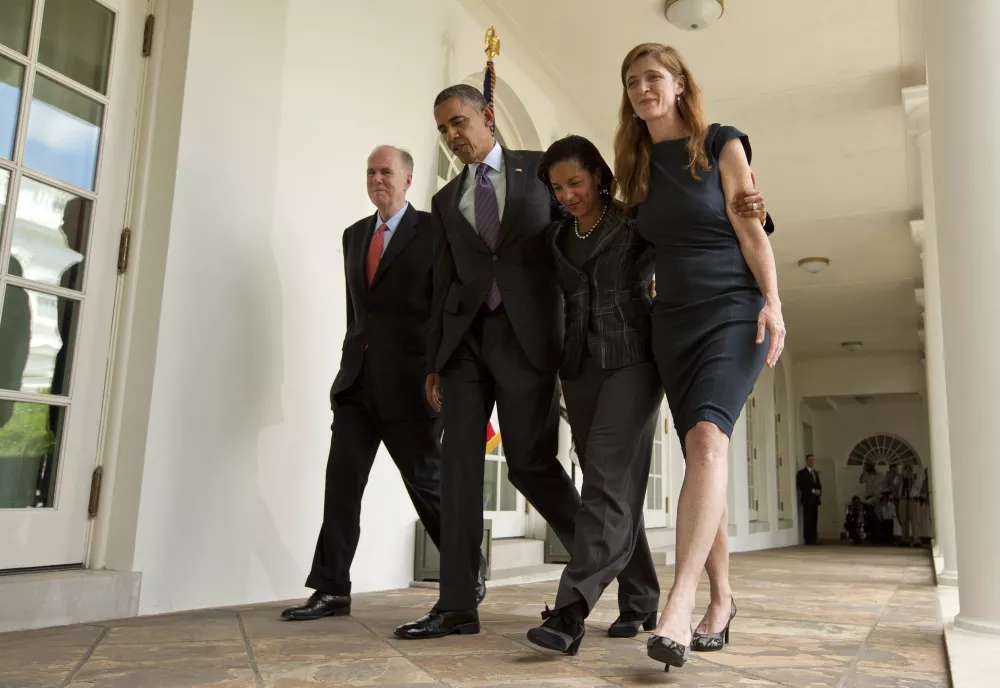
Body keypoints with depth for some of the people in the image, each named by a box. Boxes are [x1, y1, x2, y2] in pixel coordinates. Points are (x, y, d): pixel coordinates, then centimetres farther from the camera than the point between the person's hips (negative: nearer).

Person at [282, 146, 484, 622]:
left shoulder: (433, 230, -2)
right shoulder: (354, 235, 16)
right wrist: (354, 359, 15)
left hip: (409, 381, -5)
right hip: (358, 378, 5)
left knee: (427, 482, 3)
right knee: (342, 480, 0)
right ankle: (331, 589, 8)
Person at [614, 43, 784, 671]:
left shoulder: (721, 145, 3)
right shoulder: (637, 166, 15)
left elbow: (751, 229, -3)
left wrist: (772, 302, -13)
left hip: (734, 311, -4)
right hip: (673, 320, 5)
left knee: (708, 439, -25)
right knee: (702, 455, 4)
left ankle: (678, 609, -30)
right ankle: (721, 600, 13)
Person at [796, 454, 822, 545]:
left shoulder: (816, 473, 21)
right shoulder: (802, 473, -1)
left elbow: (818, 485, 19)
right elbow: (802, 486, -11)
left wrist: (819, 491, -2)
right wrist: (813, 491, -15)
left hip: (815, 499, 6)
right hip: (807, 499, -6)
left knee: (814, 520, 2)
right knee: (807, 520, -8)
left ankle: (813, 539, 5)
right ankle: (807, 539, -6)